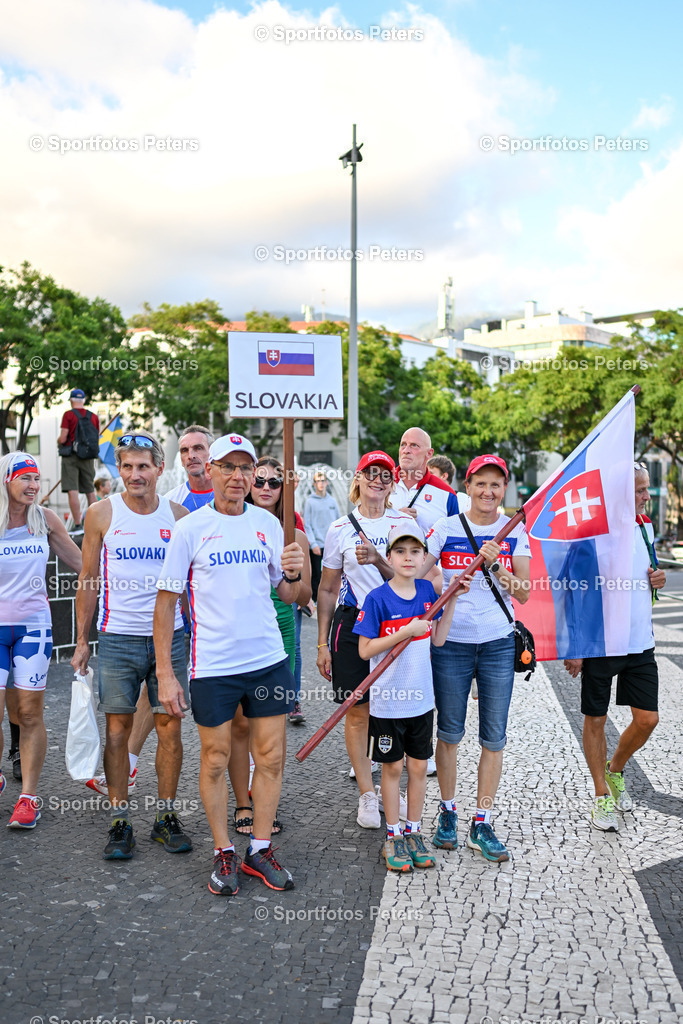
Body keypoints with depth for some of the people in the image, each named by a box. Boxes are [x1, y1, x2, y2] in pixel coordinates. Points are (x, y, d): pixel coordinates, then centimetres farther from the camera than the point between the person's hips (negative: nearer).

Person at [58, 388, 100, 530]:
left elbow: (62, 439, -11)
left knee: (73, 491, -5)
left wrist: (58, 441, 11)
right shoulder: (93, 417, 7)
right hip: (88, 458, 4)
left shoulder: (68, 415, -6)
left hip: (70, 456, -4)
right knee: (90, 491, 12)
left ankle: (77, 524, -10)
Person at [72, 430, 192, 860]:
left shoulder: (178, 515, 3)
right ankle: (121, 822, 16)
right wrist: (82, 641, 4)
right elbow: (89, 581, 6)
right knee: (118, 731, 3)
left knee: (170, 728, 6)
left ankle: (166, 817, 20)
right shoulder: (102, 514, 0)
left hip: (170, 635, 1)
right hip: (118, 638, -1)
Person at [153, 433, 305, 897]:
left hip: (269, 659, 3)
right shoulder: (190, 528, -5)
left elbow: (288, 596, 10)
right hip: (213, 666, -3)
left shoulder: (268, 523, 5)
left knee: (271, 758, 8)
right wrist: (165, 673, -6)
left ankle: (261, 849, 25)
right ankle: (224, 853, 26)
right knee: (215, 761, 8)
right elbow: (167, 601, -3)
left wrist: (294, 574, -14)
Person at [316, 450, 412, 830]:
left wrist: (377, 560, -21)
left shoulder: (405, 524, 4)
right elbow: (328, 590, 7)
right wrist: (323, 643, 4)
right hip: (352, 624, 0)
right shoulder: (340, 529, 3)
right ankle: (367, 795, 16)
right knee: (358, 711, 3)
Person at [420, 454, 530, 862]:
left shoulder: (515, 531, 3)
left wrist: (497, 568, -20)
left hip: (498, 643, 1)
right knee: (450, 733, 8)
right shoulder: (446, 529, -1)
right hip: (451, 642, -1)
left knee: (494, 738, 3)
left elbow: (523, 595, -4)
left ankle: (481, 825, 17)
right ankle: (448, 811, 28)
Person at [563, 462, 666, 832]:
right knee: (596, 719, 7)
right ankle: (602, 795, 24)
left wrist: (657, 580, -2)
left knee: (647, 719, 6)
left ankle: (615, 770, 34)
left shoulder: (644, 526, 7)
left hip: (640, 643, 6)